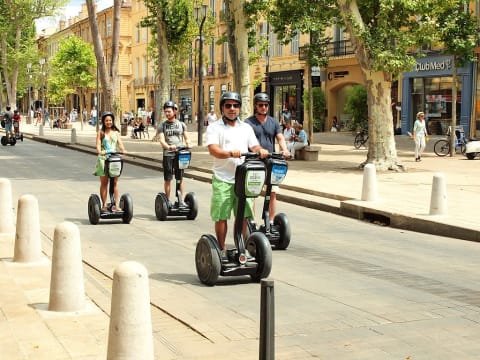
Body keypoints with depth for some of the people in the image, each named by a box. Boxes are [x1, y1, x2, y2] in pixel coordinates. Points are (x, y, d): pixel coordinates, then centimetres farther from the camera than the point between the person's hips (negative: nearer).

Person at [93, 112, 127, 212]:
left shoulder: (116, 132, 13)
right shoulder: (101, 132, 5)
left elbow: (120, 143, 2)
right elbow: (98, 144, -7)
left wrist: (123, 150, -19)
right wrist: (99, 151, -27)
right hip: (103, 158, -2)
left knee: (115, 182, 0)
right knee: (104, 182, 0)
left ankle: (116, 205, 2)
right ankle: (104, 205, 6)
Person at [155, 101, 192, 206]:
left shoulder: (181, 124, 11)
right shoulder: (162, 126, 4)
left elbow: (186, 138, 15)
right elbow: (161, 140, -9)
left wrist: (188, 144, -8)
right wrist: (168, 146, -29)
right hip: (168, 154, -1)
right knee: (167, 179, 3)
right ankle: (168, 200, 11)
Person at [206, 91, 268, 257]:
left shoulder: (246, 128, 18)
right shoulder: (214, 128, 2)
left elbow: (254, 146, 10)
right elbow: (213, 150, -13)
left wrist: (261, 150, -15)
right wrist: (230, 153, -32)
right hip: (223, 180, -3)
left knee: (244, 215, 2)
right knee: (221, 217, 0)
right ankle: (222, 250, 14)